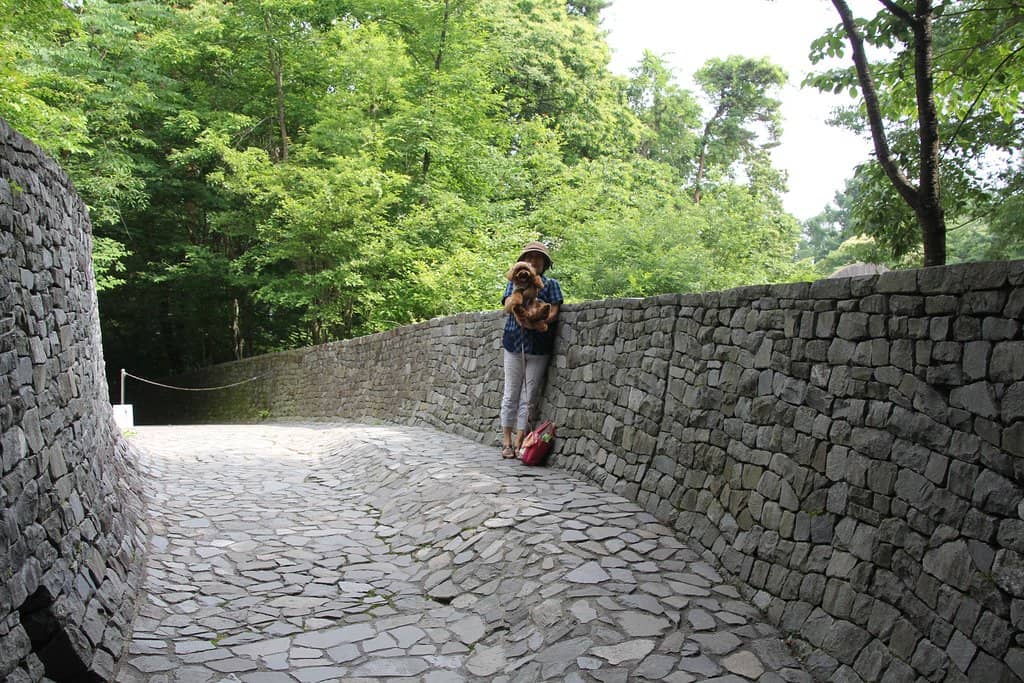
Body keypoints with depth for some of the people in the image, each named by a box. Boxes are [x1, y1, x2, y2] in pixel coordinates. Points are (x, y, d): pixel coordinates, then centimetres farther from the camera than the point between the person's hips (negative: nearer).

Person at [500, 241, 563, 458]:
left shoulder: (550, 284, 8)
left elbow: (553, 312, -3)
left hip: (539, 346, -1)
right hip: (514, 342, 1)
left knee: (528, 396, 0)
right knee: (511, 394, 3)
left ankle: (518, 442, 6)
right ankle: (506, 440, 9)